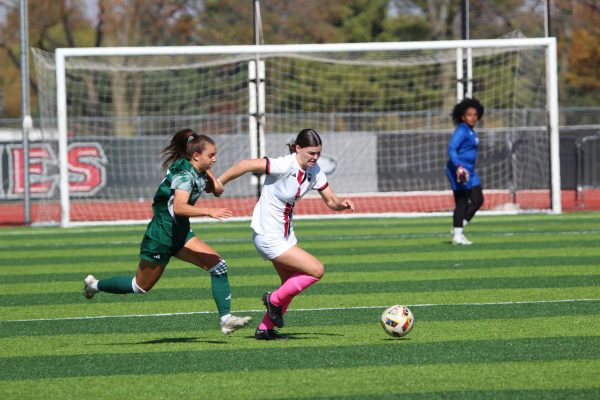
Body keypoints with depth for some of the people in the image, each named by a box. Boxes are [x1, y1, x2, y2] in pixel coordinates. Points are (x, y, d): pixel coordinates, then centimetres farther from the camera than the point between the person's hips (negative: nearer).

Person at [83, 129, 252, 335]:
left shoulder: (198, 172, 3)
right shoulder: (184, 174, -24)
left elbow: (218, 190, 13)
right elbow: (179, 207, -39)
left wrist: (208, 172, -3)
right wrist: (209, 212, -47)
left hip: (180, 233, 9)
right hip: (160, 236, -8)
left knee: (218, 266, -8)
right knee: (141, 286, 9)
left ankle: (226, 319, -10)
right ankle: (95, 285, 32)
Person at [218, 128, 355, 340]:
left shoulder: (314, 171, -1)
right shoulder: (285, 166, -26)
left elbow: (331, 201, 4)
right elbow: (246, 165, -26)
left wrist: (343, 204, -19)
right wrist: (217, 184, -21)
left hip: (285, 233, 9)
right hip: (268, 236, -9)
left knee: (292, 284, 16)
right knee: (316, 270, -10)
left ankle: (265, 329, 26)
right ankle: (274, 299, 7)